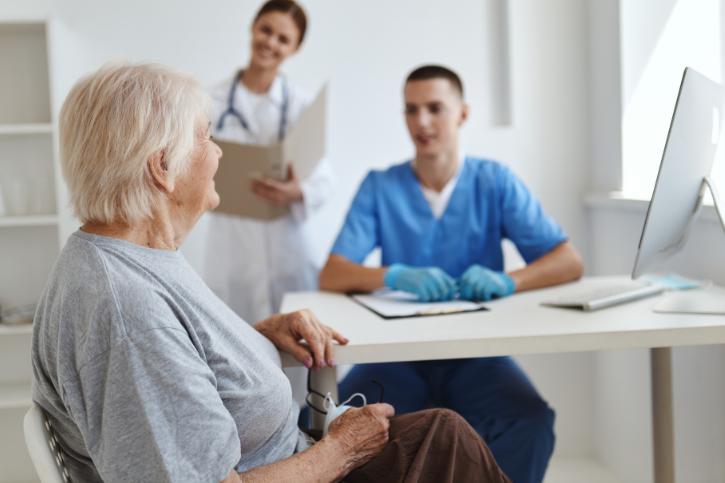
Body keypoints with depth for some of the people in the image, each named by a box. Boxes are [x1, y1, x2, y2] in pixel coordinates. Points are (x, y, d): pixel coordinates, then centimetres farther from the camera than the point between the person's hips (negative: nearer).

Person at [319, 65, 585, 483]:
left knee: (531, 423, -29)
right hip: (399, 353, 0)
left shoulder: (495, 182, 5)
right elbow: (331, 276, -5)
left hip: (477, 352, 0)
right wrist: (395, 276, -26)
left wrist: (508, 281, -23)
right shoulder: (380, 187, 6)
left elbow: (570, 263, -2)